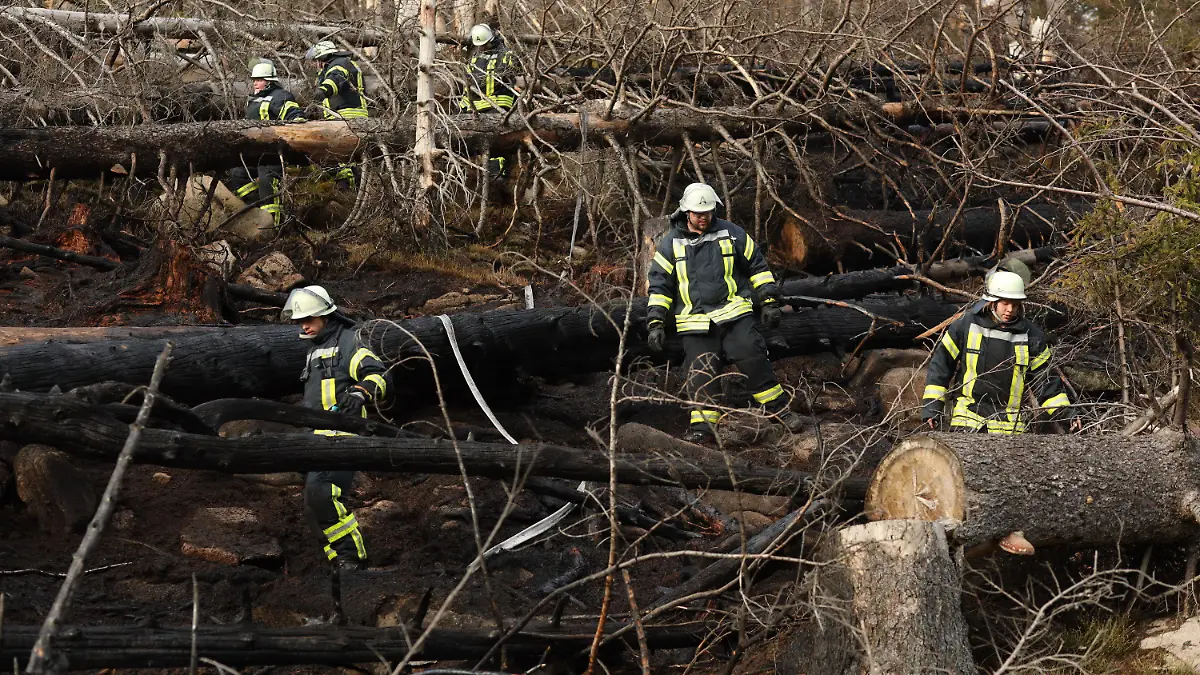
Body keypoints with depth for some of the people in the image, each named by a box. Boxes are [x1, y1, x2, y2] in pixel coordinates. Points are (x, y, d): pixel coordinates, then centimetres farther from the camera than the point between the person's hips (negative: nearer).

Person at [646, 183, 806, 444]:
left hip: (734, 314, 0)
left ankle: (780, 410, 4)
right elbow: (659, 285, 5)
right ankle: (702, 426, 5)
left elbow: (757, 267, 12)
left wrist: (769, 302, 7)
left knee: (754, 362, -7)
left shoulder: (731, 234, 4)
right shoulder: (671, 244, 3)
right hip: (695, 322, 0)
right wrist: (656, 322, -3)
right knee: (700, 375, -3)